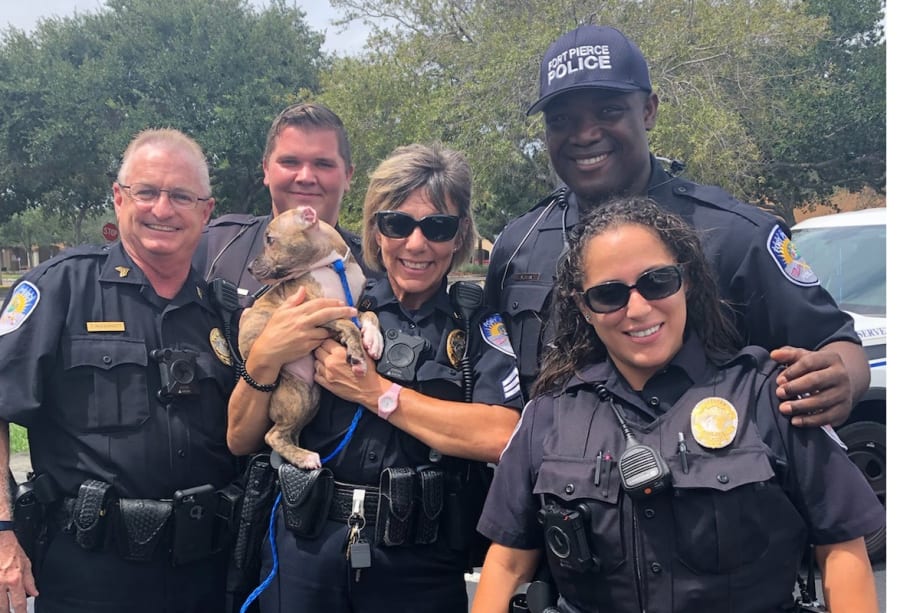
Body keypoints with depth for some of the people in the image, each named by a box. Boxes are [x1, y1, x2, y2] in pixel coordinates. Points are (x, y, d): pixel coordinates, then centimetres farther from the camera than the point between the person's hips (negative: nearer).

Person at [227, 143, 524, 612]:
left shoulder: (479, 326, -2)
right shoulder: (330, 307, 3)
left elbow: (501, 438, -20)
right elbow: (241, 441, 3)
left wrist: (375, 391, -15)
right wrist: (262, 359, -15)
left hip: (424, 575, -1)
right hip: (305, 561, 2)